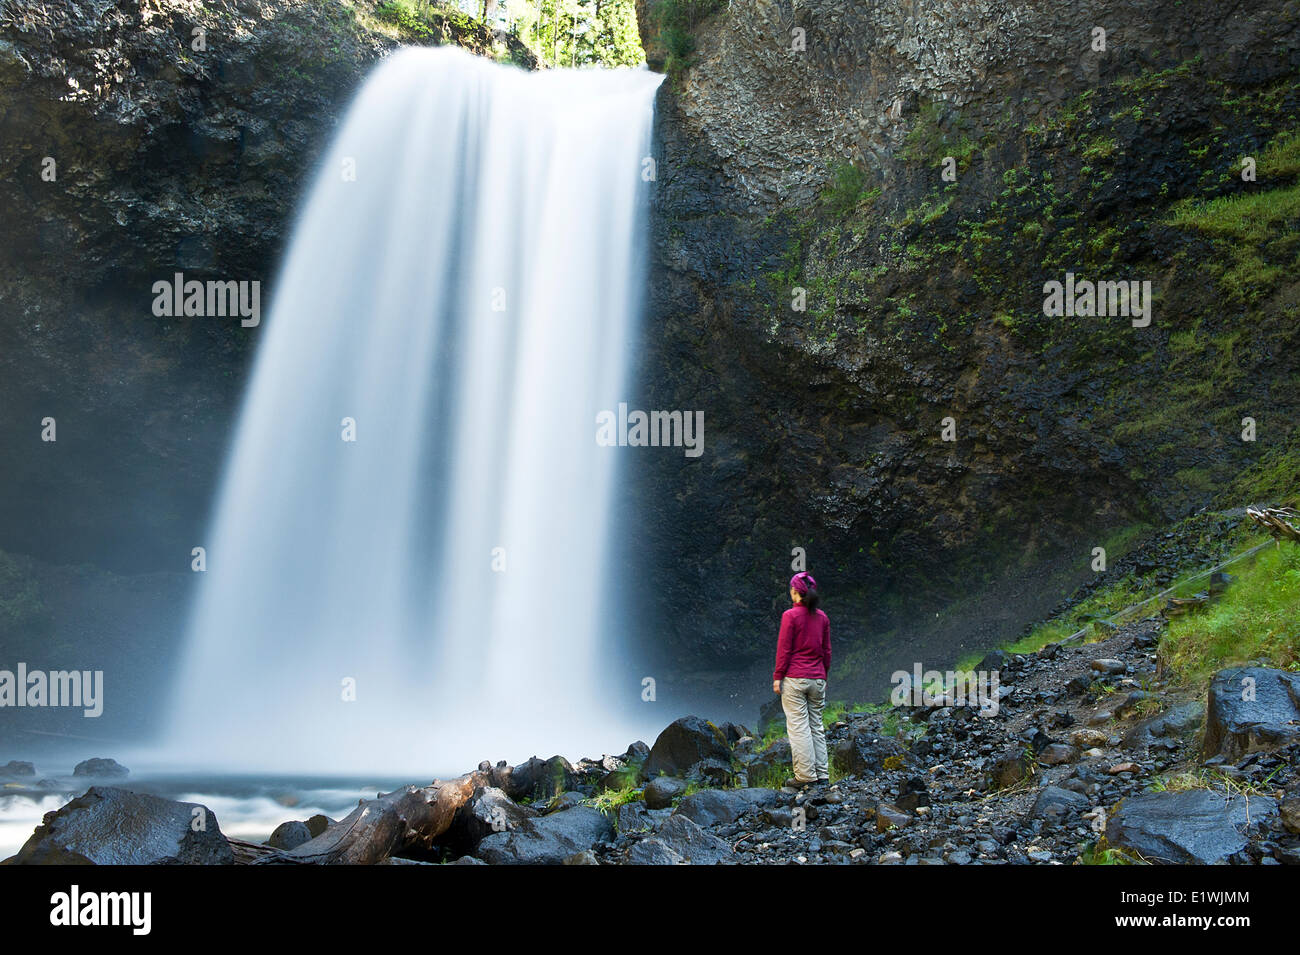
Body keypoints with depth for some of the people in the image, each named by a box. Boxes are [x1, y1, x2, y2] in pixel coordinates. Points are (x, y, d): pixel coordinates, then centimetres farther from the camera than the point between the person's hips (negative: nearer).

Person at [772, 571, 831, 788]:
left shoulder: (790, 616, -9)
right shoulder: (822, 617, 7)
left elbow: (784, 650, -9)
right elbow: (827, 651, 12)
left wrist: (777, 676, -3)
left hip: (795, 679, -5)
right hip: (817, 679, 5)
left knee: (798, 726, -2)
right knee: (817, 725, 11)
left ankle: (806, 775, -3)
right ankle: (822, 775, 11)